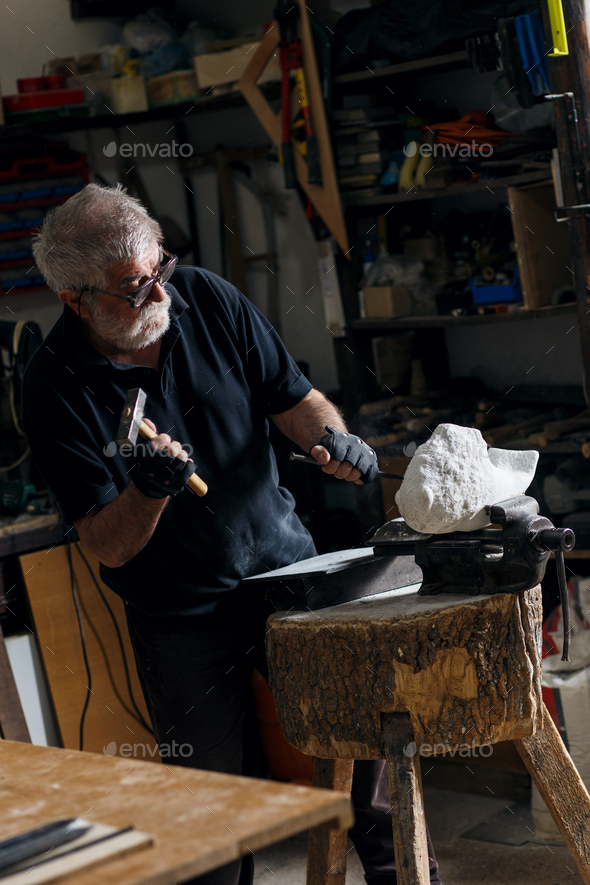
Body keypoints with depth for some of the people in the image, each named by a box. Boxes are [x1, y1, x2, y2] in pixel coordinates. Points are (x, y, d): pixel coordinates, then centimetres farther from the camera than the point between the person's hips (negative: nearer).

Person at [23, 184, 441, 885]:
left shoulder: (207, 300, -5)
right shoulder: (56, 389, -14)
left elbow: (293, 398, 5)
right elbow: (107, 547, -15)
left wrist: (330, 435, -16)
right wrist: (149, 491, -35)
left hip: (290, 569, 3)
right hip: (182, 620, -3)